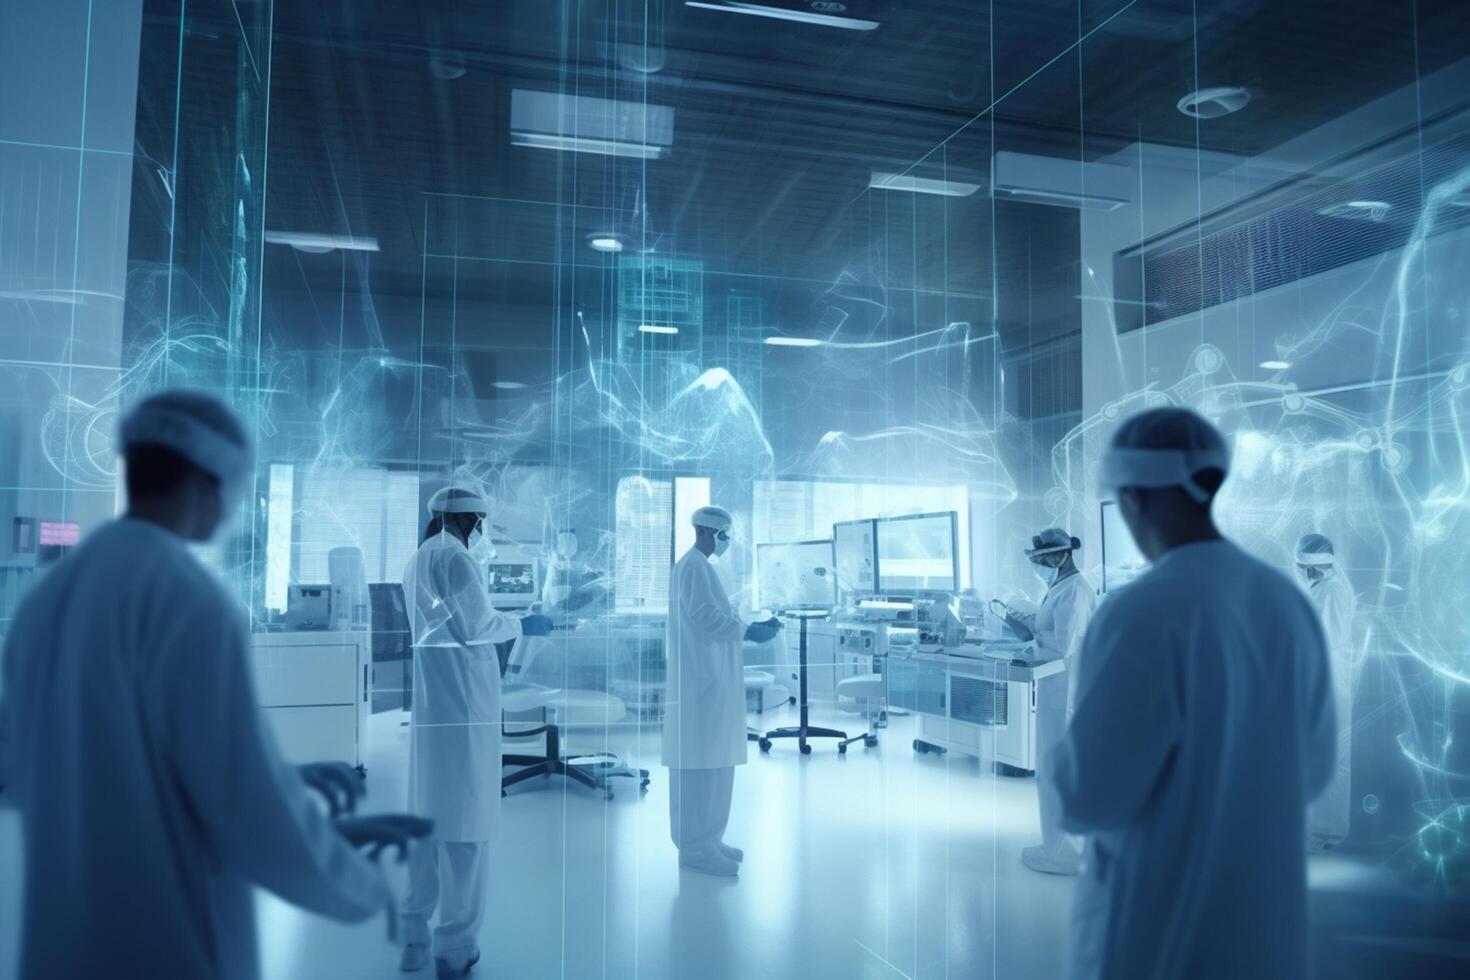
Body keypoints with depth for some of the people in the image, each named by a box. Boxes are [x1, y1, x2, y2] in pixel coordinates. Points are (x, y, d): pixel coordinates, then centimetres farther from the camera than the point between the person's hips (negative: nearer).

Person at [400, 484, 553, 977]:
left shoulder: (417, 560, 17)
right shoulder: (456, 558, -11)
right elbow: (476, 626, -16)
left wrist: (505, 621, 21)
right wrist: (521, 625, -1)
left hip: (428, 708, 9)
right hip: (464, 705, -9)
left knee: (426, 818, 15)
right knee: (465, 823, -1)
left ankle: (414, 938, 23)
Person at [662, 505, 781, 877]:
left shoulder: (700, 566, 20)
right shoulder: (694, 566, -11)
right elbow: (705, 616, -20)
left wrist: (755, 625, 11)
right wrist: (748, 631, -16)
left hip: (711, 678, 10)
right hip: (701, 679, -10)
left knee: (714, 760, 13)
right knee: (700, 761, -7)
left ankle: (707, 839, 20)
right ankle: (695, 846, -2)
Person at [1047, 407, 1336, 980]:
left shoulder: (1142, 613, -24)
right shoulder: (1289, 602, -4)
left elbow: (1088, 795, -20)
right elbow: (1313, 767, 8)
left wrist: (1055, 763, 0)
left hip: (1154, 933, -6)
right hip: (1266, 922, 6)